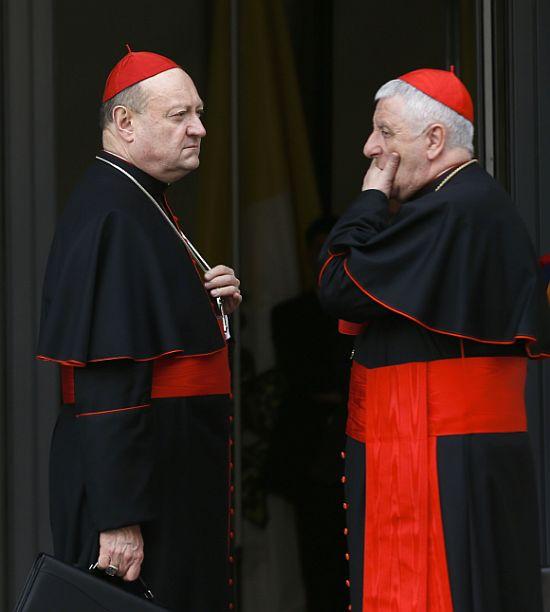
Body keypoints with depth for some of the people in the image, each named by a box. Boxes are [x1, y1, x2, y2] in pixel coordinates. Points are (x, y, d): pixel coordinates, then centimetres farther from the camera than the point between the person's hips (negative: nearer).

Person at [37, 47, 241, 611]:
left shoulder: (142, 205, 13)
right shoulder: (111, 218, -18)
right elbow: (105, 377, -25)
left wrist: (211, 303, 4)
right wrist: (119, 517, -28)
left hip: (174, 473, 10)